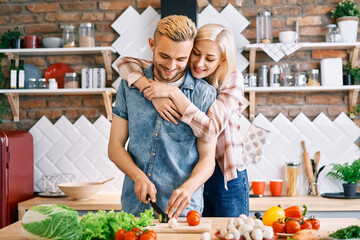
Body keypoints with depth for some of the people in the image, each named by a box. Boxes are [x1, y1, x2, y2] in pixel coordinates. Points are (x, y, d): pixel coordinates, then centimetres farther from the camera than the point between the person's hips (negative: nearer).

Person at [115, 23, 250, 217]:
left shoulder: (232, 81, -11)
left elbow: (211, 130, -24)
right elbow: (124, 62, -9)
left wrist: (173, 93, -28)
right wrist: (154, 95, -24)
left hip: (227, 178, -2)